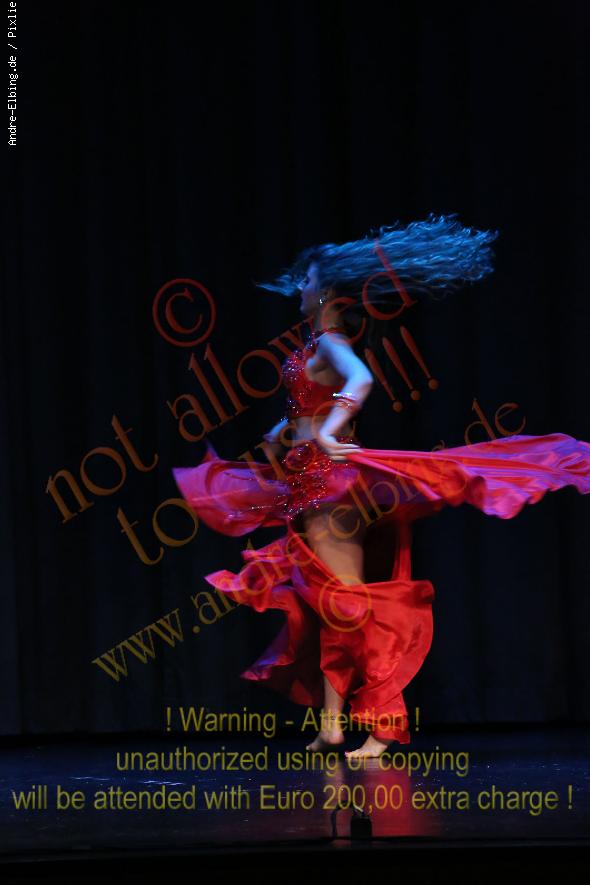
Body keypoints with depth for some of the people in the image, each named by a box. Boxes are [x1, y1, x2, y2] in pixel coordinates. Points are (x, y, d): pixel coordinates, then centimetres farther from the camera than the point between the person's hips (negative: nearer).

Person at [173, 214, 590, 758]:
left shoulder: (331, 341, -11)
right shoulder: (317, 345, 16)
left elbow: (362, 379, -32)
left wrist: (327, 433, -40)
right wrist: (282, 432, 23)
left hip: (328, 480, -9)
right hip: (312, 482, 9)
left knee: (346, 601, -8)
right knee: (324, 604, 10)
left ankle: (382, 728, -6)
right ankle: (332, 723, 14)